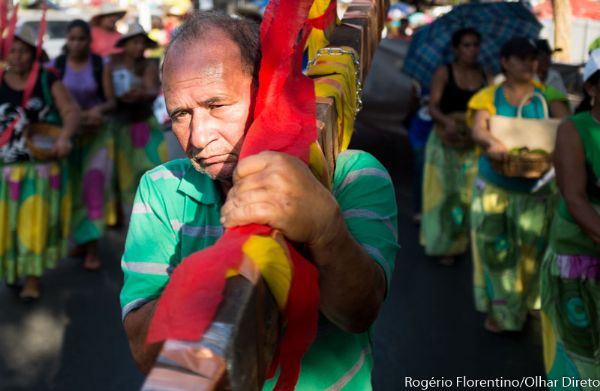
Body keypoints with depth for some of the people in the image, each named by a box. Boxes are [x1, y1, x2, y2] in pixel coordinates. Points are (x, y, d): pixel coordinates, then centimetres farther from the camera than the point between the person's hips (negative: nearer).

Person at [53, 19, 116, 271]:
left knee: (94, 182, -15)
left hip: (97, 132, -2)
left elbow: (111, 102, -5)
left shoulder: (101, 65, -5)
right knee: (73, 188, 10)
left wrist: (99, 110, -28)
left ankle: (92, 246, -12)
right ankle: (81, 238, 29)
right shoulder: (56, 66, -2)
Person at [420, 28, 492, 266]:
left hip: (475, 145, 3)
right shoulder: (444, 73, -2)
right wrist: (447, 121, -29)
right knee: (444, 191, 1)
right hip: (446, 142, -2)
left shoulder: (485, 76, 6)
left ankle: (459, 242, 18)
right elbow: (433, 106, -9)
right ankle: (443, 244, 12)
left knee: (471, 192, 3)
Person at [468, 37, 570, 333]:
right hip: (494, 186, -1)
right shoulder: (489, 96, 0)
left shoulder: (547, 96, 3)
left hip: (535, 187, 1)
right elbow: (477, 129, -18)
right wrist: (493, 143, -42)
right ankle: (498, 310, 19)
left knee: (531, 248, 3)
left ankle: (524, 306, 23)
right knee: (495, 249, 4)